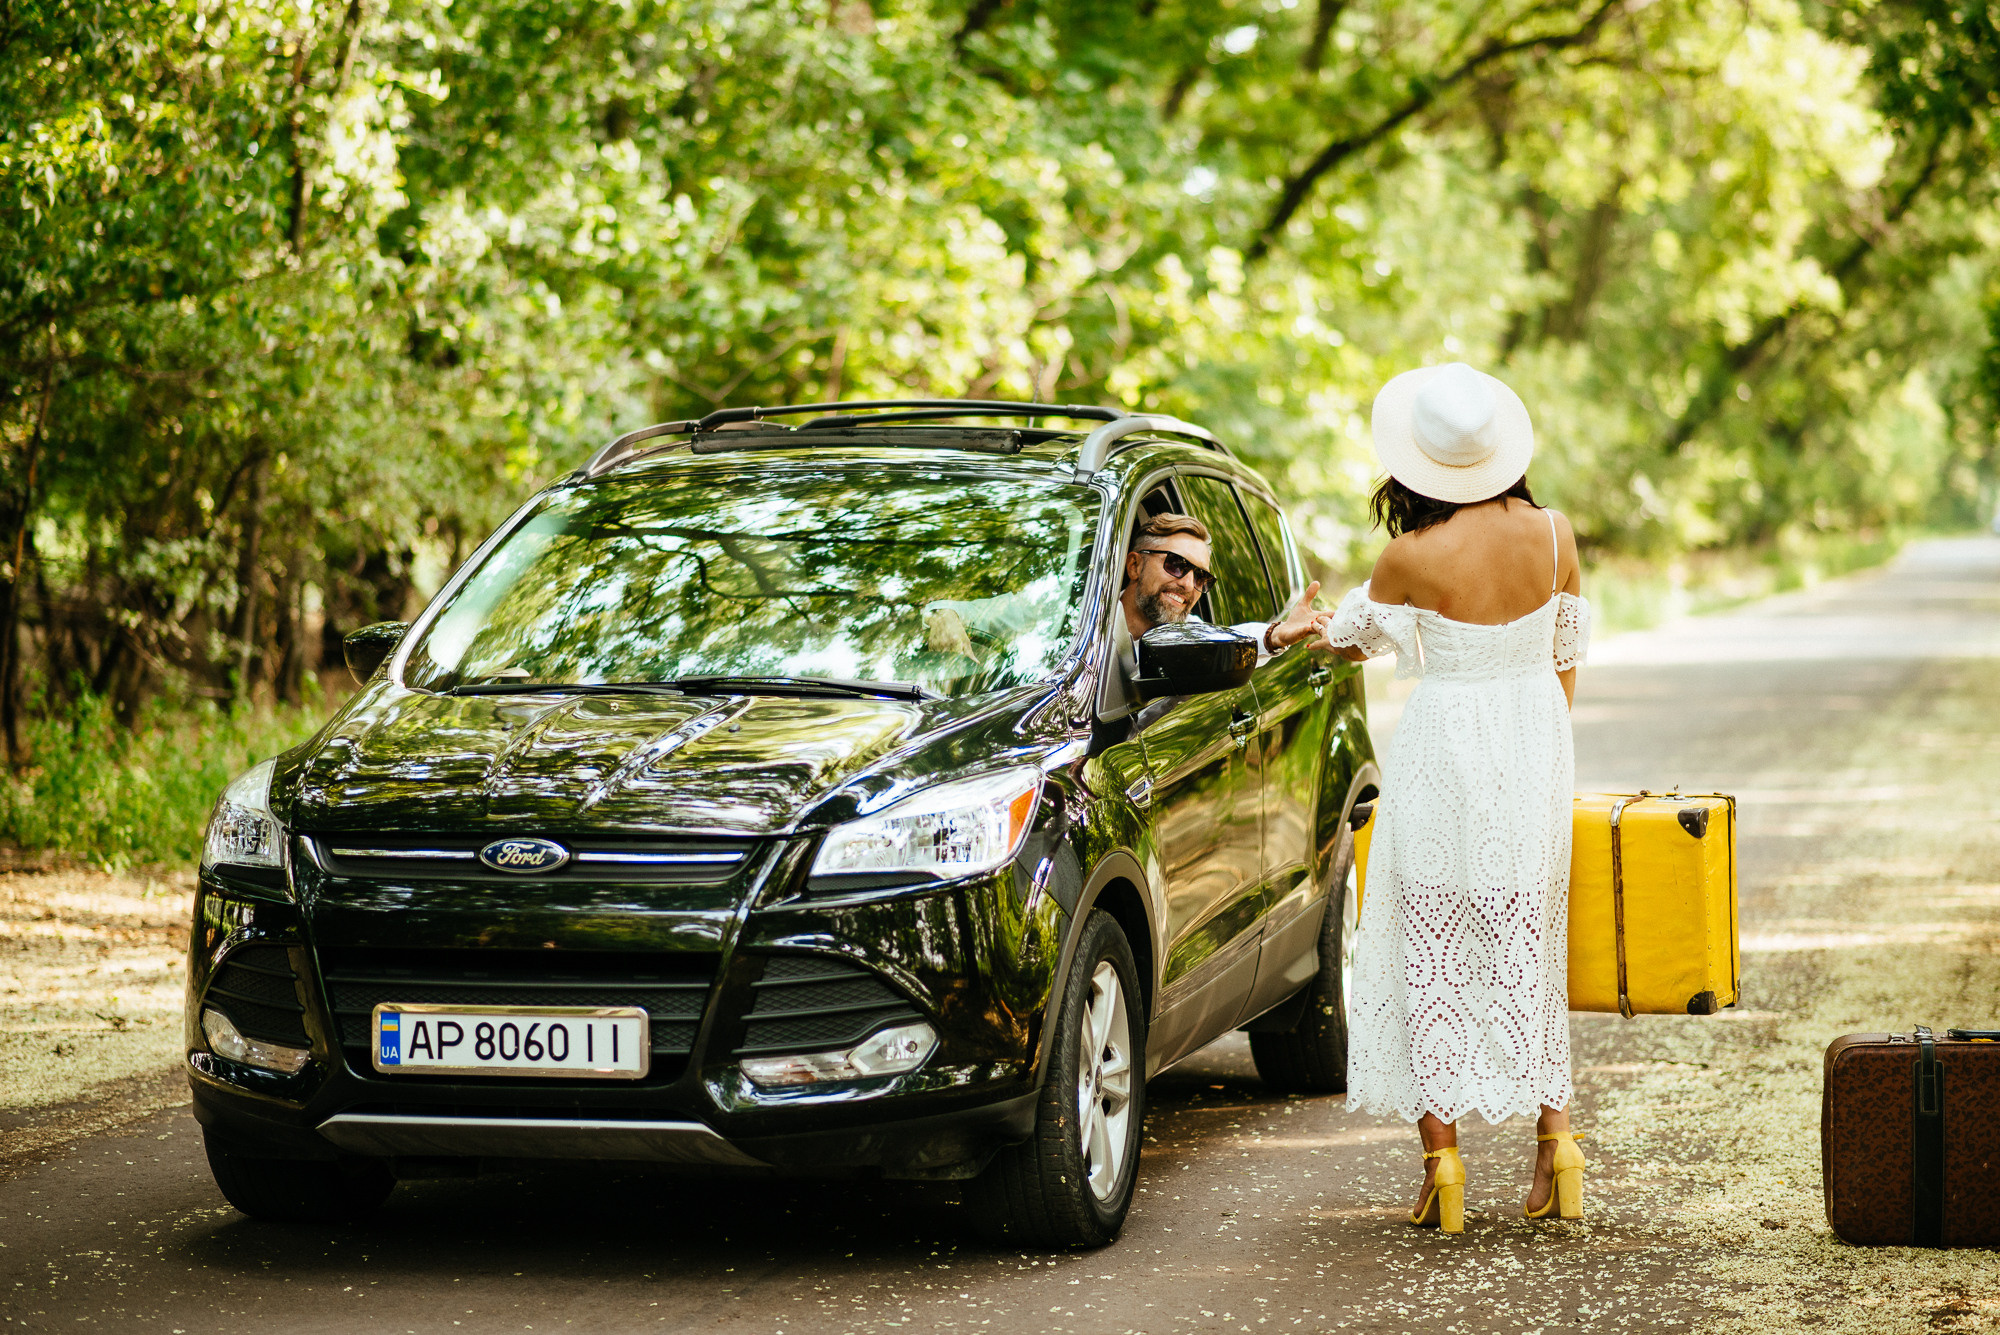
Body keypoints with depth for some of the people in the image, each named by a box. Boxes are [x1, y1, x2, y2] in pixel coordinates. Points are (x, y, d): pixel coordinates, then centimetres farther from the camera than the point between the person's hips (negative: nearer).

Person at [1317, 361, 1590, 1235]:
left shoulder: (1411, 558, -15)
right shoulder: (1552, 535, -4)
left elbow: (1351, 640, 3)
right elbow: (1568, 657, 8)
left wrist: (1320, 629, 27)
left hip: (1443, 752, -4)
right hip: (1537, 748, 4)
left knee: (1432, 954, 6)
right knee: (1527, 947, 15)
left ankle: (1441, 1160, 4)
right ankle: (1554, 1139, 9)